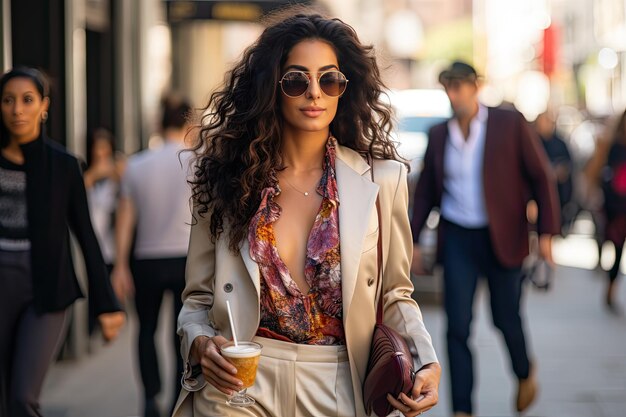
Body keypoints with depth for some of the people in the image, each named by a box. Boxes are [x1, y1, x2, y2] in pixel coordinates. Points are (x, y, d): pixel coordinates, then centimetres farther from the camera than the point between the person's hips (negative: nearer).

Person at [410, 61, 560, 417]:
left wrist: (546, 232, -9)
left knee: (506, 317, 9)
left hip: (502, 238, -2)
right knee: (457, 327, -4)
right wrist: (414, 239, 8)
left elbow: (541, 177, -4)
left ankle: (525, 373, 40)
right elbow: (426, 190, 12)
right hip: (457, 239, 2)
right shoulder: (439, 135, 5)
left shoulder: (510, 124, -6)